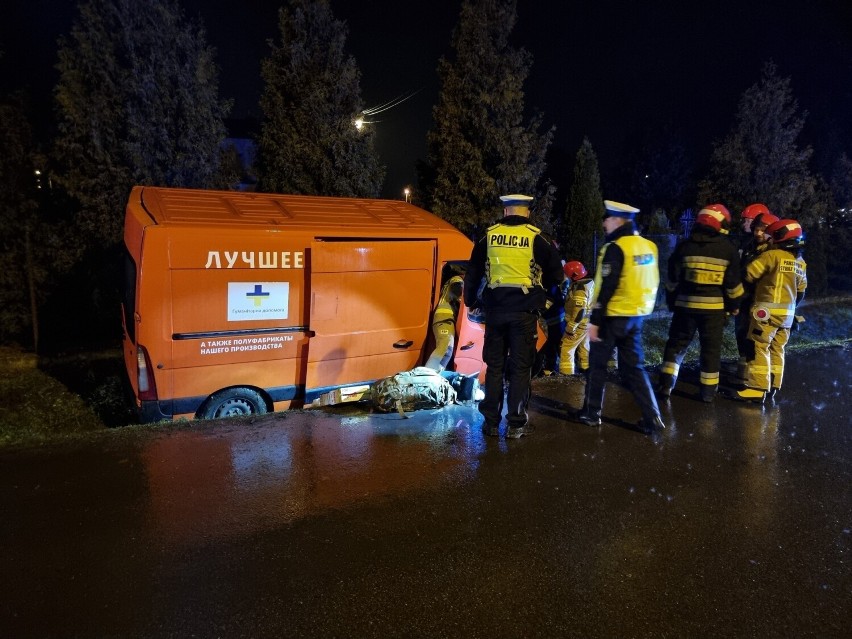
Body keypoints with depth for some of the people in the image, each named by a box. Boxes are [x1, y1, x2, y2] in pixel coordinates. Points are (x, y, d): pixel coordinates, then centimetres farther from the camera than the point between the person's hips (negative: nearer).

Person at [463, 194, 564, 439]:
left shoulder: (489, 236, 5)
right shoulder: (536, 238, -1)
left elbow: (472, 273, 11)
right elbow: (556, 275, 5)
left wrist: (470, 301, 25)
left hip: (495, 310, 2)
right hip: (524, 311, -2)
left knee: (494, 366, 10)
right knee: (520, 367, 5)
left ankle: (491, 422, 15)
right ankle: (516, 424, 8)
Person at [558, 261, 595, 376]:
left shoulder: (580, 288, -23)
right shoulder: (589, 282, 7)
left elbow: (579, 311, -28)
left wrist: (570, 328, -25)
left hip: (580, 324, -10)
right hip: (587, 322, 10)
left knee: (566, 349, -4)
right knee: (583, 348, 20)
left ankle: (566, 375, -3)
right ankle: (586, 370, 30)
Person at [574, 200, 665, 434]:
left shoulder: (616, 248, -16)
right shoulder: (648, 246, 9)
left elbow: (606, 287, -20)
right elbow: (651, 283, 15)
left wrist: (595, 320, -17)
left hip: (613, 316, -7)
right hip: (636, 316, 7)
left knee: (597, 364, 8)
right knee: (634, 366, 12)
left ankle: (591, 413, 18)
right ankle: (652, 417, 7)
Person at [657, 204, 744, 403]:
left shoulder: (684, 246, -1)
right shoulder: (728, 249, -4)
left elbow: (672, 279, 2)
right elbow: (733, 282, -2)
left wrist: (671, 302, 13)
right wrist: (734, 305, 12)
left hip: (686, 304, 1)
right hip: (714, 307, -1)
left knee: (677, 344, 11)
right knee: (711, 349, 9)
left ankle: (666, 384, 5)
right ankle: (707, 390, 13)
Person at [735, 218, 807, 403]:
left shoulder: (772, 255, -13)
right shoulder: (800, 262, 12)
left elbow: (749, 274, -12)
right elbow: (801, 291, 18)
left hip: (768, 310, -8)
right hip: (787, 313, 8)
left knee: (758, 348, -4)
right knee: (777, 349, 13)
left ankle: (758, 388, -6)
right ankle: (772, 388, 18)